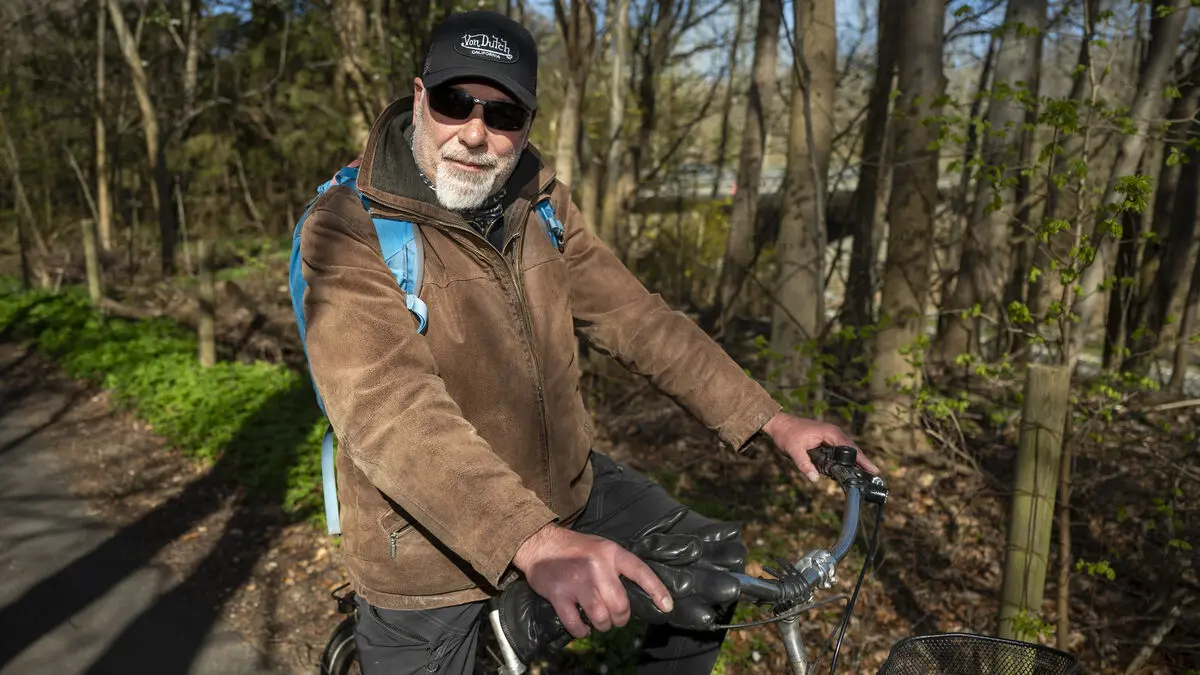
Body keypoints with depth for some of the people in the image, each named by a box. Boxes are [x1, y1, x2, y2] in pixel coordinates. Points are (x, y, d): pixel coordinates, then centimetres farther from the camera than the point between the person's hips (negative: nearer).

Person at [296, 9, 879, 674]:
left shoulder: (537, 200, -1)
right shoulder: (348, 228, -20)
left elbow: (633, 317, -1)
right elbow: (388, 409, -33)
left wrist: (771, 421, -7)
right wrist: (534, 542, -47)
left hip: (563, 490, 5)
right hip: (434, 559, -5)